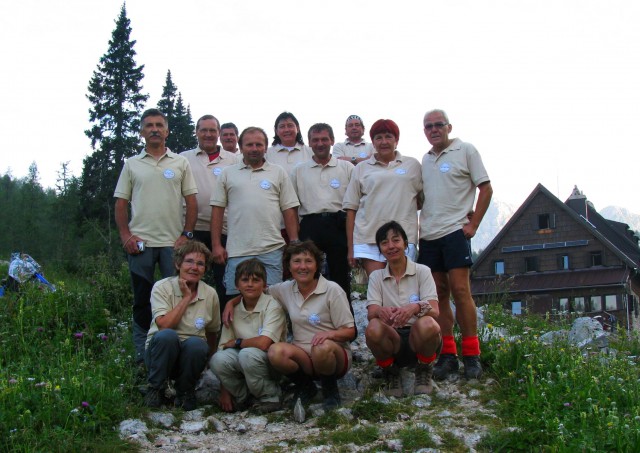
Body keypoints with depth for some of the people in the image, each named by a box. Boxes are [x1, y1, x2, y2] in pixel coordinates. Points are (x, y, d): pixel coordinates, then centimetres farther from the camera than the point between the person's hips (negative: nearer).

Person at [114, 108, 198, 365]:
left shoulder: (180, 163, 8)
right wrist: (125, 235, -3)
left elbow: (191, 202, 6)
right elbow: (121, 204, 8)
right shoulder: (132, 165, 10)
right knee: (142, 300, 6)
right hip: (140, 242, 1)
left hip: (173, 242, 0)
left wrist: (186, 234, -4)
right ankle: (142, 353, 14)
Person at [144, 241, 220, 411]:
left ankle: (185, 392, -5)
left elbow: (212, 331, 14)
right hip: (162, 351, -2)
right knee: (167, 336, -35)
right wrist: (186, 297, -18)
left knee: (196, 344, -32)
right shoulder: (162, 288, -9)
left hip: (192, 353, 2)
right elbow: (164, 325, -22)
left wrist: (208, 358, 18)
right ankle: (156, 389, -11)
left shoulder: (210, 294, 1)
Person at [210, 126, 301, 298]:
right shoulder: (227, 174, 11)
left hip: (272, 250, 0)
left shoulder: (279, 173, 11)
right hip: (237, 252, 0)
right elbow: (217, 210, 8)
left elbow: (290, 211, 8)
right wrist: (216, 245, 1)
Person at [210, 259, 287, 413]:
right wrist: (224, 393, -4)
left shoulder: (272, 306, -12)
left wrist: (236, 342, -8)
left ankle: (270, 397, -9)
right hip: (243, 367, 4)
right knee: (218, 359, -24)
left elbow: (263, 343, -26)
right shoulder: (233, 310, 3)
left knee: (248, 354, -34)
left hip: (271, 363, -4)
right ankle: (242, 397, 3)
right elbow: (224, 347, 1)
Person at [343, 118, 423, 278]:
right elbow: (351, 208, 9)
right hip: (368, 238, 0)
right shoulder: (361, 168, 12)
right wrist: (350, 248, 4)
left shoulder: (412, 165, 14)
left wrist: (405, 206, 0)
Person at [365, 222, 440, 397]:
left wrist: (415, 307, -35)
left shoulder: (422, 271, 3)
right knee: (373, 328, -32)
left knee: (428, 325, -35)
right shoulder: (376, 276, 9)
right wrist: (381, 311, -32)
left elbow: (434, 310, -11)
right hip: (391, 340, 1)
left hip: (417, 337, -1)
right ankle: (391, 373, -3)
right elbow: (371, 313, -6)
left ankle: (424, 371, -3)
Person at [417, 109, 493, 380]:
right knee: (439, 294, 5)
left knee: (460, 291, -9)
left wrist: (473, 225, -8)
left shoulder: (466, 151, 0)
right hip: (428, 235, 5)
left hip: (454, 232, -5)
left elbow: (486, 189, -2)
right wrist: (418, 224, 9)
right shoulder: (424, 159, 16)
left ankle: (471, 355, -2)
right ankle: (448, 354, 10)